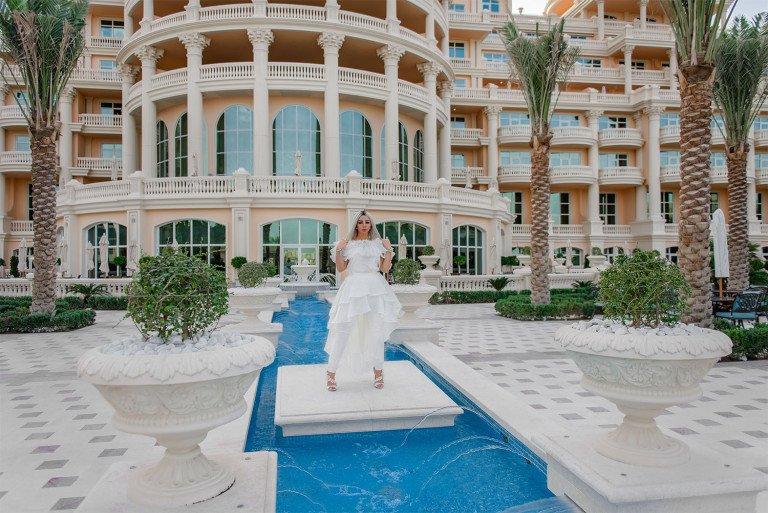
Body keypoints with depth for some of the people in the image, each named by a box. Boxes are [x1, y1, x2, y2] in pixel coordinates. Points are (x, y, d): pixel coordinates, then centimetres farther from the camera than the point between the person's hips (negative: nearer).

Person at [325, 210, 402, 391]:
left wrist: (389, 250, 0)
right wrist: (338, 249, -7)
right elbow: (341, 268, 3)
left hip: (375, 289, 2)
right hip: (354, 287, -2)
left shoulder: (378, 243, 10)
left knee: (376, 332, 6)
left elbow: (384, 268, 6)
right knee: (343, 329, -4)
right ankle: (331, 372, 7)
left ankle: (378, 371, 20)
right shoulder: (348, 244, 6)